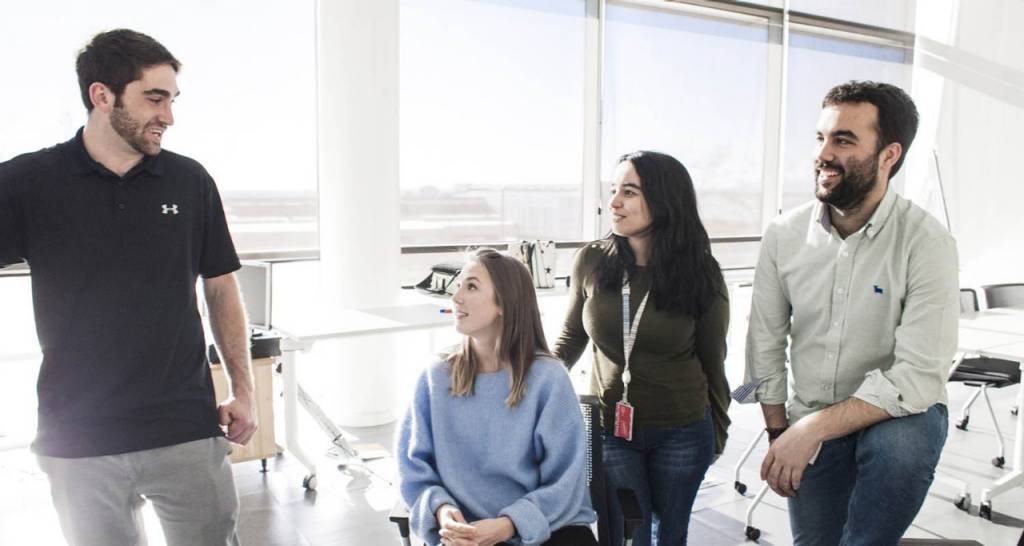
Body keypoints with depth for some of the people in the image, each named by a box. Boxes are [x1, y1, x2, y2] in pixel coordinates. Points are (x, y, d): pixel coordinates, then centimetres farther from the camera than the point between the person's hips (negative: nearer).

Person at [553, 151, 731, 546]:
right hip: (610, 428, 0)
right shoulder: (591, 261, -9)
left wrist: (718, 432, 9)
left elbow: (712, 362, -1)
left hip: (681, 432, 0)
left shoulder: (699, 273, -11)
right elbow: (572, 335, 6)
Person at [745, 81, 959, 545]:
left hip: (899, 411, -3)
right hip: (806, 425, 3)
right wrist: (779, 435, 2)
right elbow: (765, 345, 0)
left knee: (898, 447, -34)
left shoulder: (927, 244, -19)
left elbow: (919, 376, -24)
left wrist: (814, 428, -30)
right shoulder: (783, 235, -10)